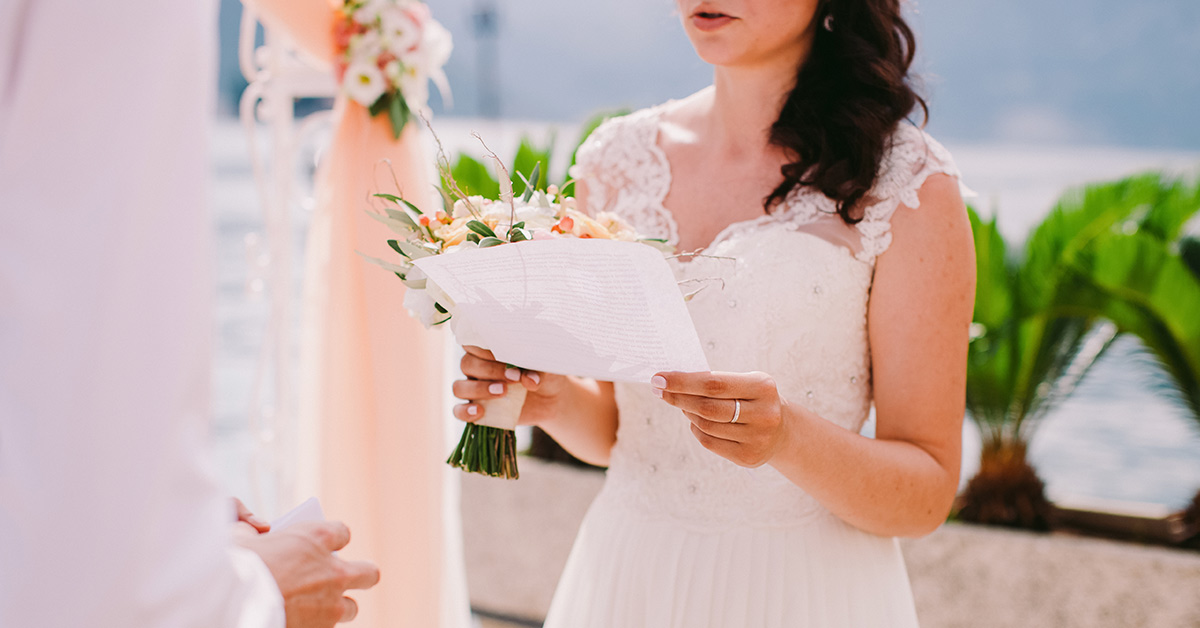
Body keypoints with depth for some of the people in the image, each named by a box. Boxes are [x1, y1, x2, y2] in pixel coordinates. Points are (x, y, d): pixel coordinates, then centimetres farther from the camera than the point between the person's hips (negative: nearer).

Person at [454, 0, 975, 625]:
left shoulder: (908, 186, -12)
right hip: (628, 574, 4)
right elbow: (612, 428, 8)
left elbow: (927, 496, -12)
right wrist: (551, 399, -12)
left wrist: (787, 438, -29)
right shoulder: (615, 161, 1)